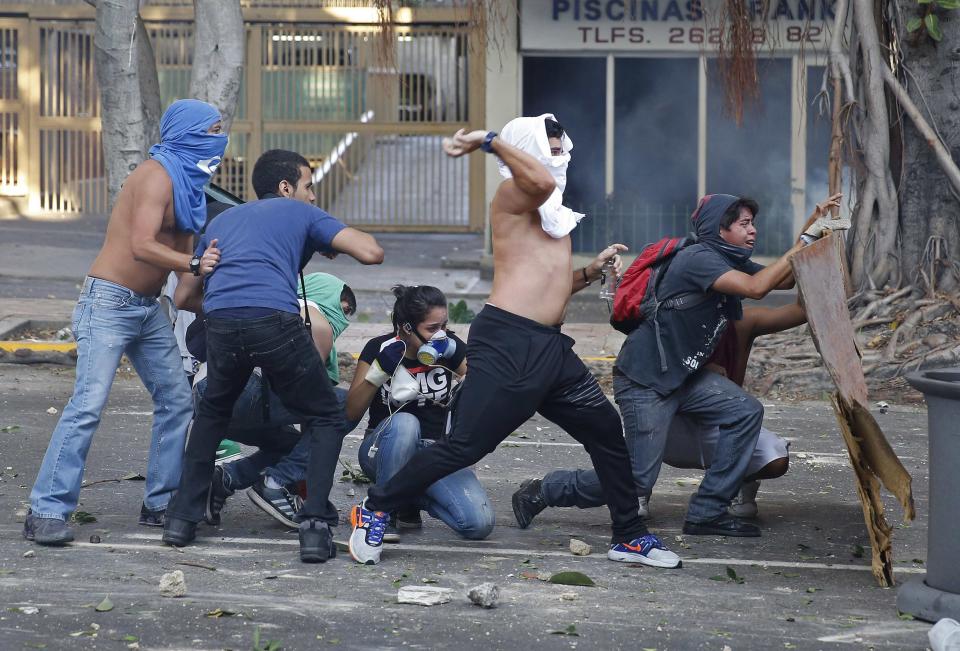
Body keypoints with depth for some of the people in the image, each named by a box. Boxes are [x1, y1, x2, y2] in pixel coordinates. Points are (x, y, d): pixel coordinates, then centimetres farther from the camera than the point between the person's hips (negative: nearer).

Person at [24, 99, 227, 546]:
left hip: (148, 308, 10)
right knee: (89, 404, -16)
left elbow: (181, 250, 13)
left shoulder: (186, 182, 13)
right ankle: (47, 511, -16)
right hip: (109, 303, -10)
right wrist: (194, 264, -35)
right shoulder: (157, 176, -15)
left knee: (176, 400, 8)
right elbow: (142, 246, -27)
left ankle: (162, 502, 17)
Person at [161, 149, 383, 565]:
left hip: (220, 323, 4)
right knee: (325, 419, 16)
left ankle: (182, 517, 25)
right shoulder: (302, 214, 22)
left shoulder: (221, 222, 34)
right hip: (276, 322, -4)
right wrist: (335, 245, 33)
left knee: (212, 413, 32)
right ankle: (314, 527, 1)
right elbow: (372, 253, 12)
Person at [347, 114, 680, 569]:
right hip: (507, 343, -10)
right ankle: (375, 510, 3)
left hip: (551, 347, 10)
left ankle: (629, 536, 22)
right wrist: (491, 142, -24)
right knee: (465, 445, -11)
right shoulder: (512, 196, -4)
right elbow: (542, 181, -29)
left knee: (606, 430, 11)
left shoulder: (553, 216, 24)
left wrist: (589, 274, 19)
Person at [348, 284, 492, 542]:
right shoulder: (380, 348, -8)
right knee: (404, 422, -40)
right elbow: (352, 412, -10)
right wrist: (380, 371, -25)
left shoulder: (450, 347, -3)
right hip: (385, 450, -2)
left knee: (480, 524, -22)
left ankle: (410, 498, 6)